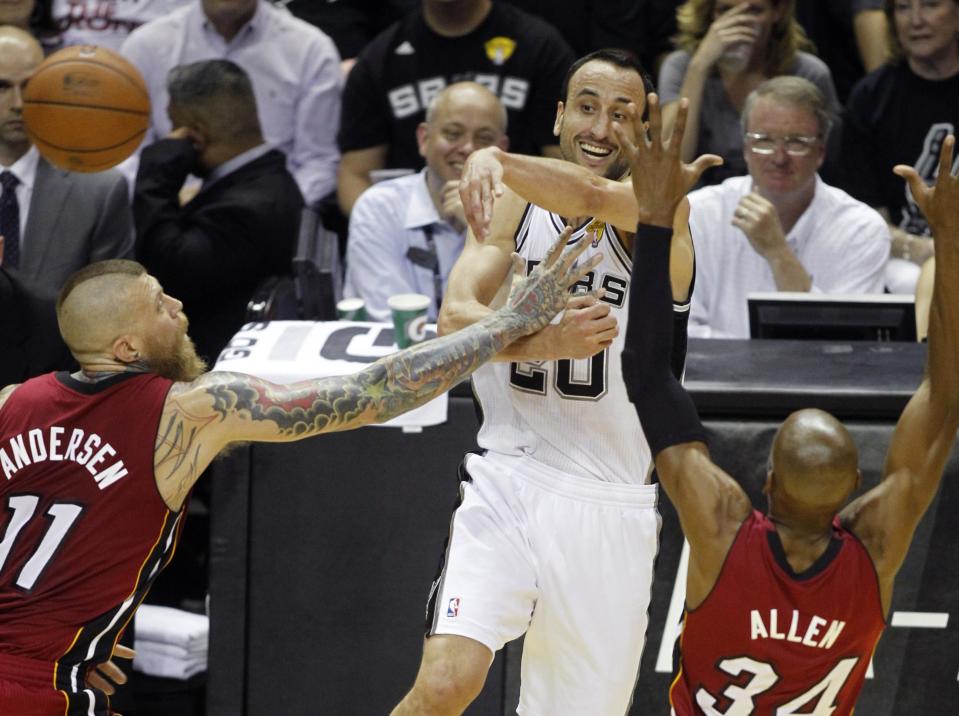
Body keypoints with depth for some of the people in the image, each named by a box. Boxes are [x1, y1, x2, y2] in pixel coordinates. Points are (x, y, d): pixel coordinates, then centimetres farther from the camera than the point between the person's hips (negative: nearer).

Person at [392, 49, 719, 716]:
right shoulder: (514, 208, 7)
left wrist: (497, 159, -47)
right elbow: (456, 318, -7)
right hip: (507, 482, 1)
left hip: (610, 507, -1)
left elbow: (591, 196, -29)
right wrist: (545, 341, -27)